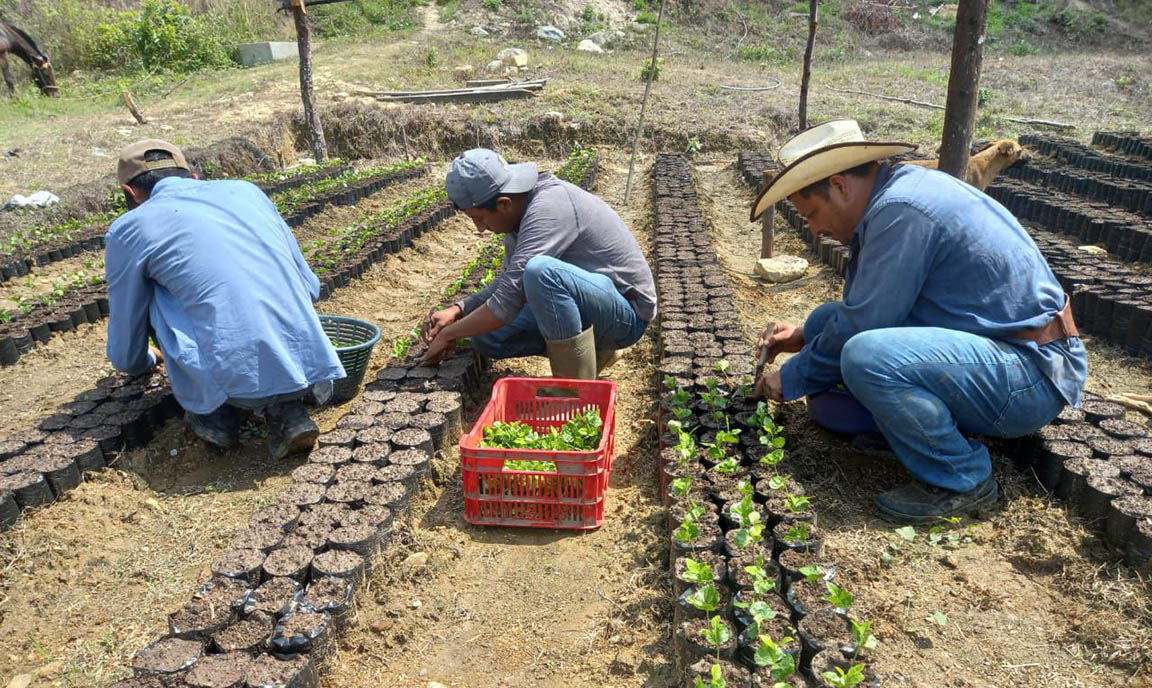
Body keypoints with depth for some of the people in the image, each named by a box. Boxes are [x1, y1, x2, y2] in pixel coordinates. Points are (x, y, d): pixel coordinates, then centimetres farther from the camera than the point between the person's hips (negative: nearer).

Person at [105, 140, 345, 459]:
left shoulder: (129, 229, 9)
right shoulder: (247, 190, 19)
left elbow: (127, 350, 20)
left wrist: (143, 362, 44)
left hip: (238, 378, -4)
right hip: (307, 362, 4)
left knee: (156, 294, 18)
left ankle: (214, 414, 18)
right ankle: (287, 409, 13)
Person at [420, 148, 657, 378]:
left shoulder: (549, 207, -26)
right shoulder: (521, 210, 3)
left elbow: (507, 304, -28)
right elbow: (511, 281, 15)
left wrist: (449, 334, -14)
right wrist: (458, 310, 1)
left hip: (627, 313, -9)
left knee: (540, 271, -36)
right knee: (485, 336, 2)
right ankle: (594, 350, 6)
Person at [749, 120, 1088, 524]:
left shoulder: (900, 211, -23)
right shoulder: (896, 191, 8)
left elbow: (861, 323, -21)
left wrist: (792, 379, -7)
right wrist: (806, 337, 16)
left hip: (1034, 375, -9)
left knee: (865, 357, -33)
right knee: (827, 321, 7)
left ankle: (961, 480, -12)